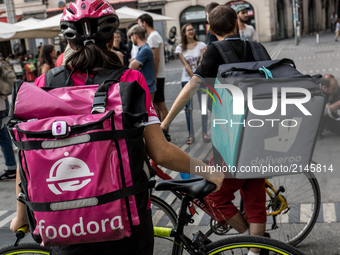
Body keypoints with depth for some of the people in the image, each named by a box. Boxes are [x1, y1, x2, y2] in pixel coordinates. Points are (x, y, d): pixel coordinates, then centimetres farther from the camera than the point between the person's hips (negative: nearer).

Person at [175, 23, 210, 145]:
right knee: (188, 108, 0)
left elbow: (201, 62, -7)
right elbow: (186, 65, -3)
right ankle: (191, 134, 7)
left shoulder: (201, 45, 2)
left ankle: (205, 133, 8)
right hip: (187, 79, 0)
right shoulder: (180, 48, 3)